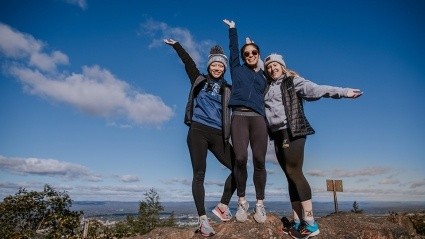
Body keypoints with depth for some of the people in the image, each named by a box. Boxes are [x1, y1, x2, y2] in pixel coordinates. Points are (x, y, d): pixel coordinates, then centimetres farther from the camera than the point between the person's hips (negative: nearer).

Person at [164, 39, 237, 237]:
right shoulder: (199, 80, 13)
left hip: (217, 134, 2)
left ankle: (223, 206, 10)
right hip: (198, 131, -2)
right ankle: (203, 219, 0)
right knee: (199, 175, -5)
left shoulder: (228, 89, 15)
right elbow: (188, 61, 12)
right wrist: (175, 44, 11)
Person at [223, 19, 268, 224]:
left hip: (258, 118, 2)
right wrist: (232, 29, 20)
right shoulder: (237, 69, 19)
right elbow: (233, 49, 16)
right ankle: (242, 201, 2)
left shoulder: (264, 76, 23)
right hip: (239, 116, -1)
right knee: (240, 158, -16)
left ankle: (259, 203, 5)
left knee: (259, 160, -8)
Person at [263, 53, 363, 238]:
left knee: (294, 172, -16)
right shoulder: (267, 88, 21)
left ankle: (310, 223, -13)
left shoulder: (293, 81, 4)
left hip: (293, 132, -6)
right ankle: (297, 222, 5)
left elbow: (316, 89, -8)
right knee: (291, 176, 3)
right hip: (278, 135, 6)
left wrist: (343, 92, -20)